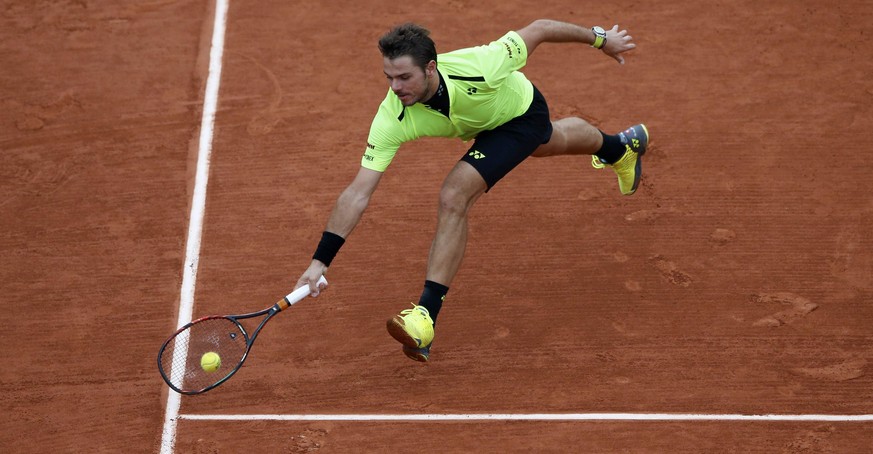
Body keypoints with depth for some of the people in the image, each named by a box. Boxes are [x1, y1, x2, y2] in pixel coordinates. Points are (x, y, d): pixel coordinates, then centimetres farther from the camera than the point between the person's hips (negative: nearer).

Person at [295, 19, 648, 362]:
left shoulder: (479, 67, -46)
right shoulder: (392, 119, -37)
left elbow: (538, 29, -29)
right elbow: (358, 194, -36)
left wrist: (600, 38, -15)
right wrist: (320, 261, -42)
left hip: (523, 111, -5)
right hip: (483, 126, 5)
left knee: (453, 197, -25)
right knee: (552, 142, 36)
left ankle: (427, 315, -18)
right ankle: (622, 146, 72)